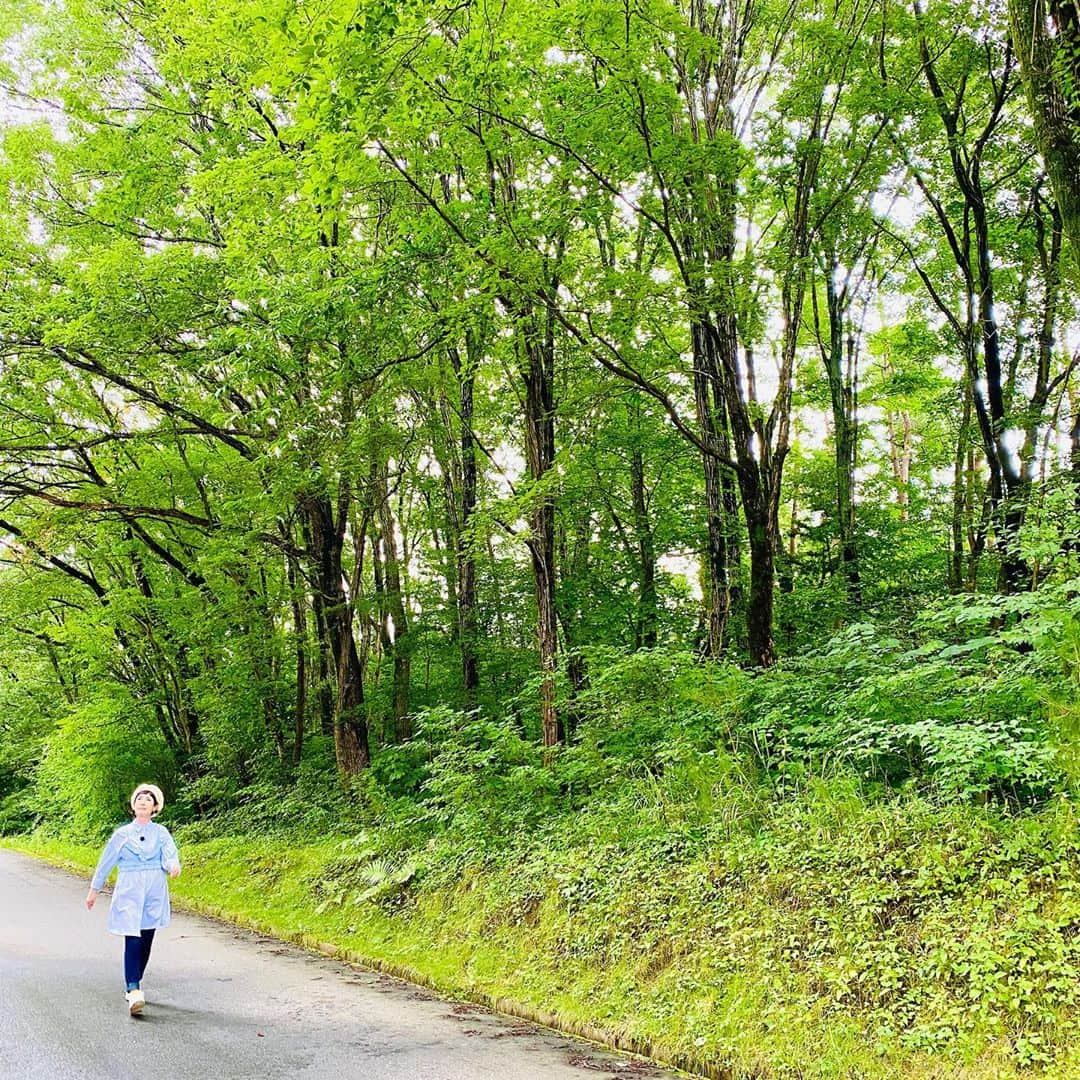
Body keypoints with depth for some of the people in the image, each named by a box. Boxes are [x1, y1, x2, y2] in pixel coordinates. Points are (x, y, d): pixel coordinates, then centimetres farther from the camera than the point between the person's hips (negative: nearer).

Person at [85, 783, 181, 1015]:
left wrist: (173, 866, -30)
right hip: (129, 892, -2)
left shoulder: (160, 833, 7)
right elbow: (106, 862, 13)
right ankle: (134, 991, -23)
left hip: (155, 893, 2)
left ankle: (133, 987, 24)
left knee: (145, 942, 8)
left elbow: (169, 854, -7)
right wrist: (94, 889, 16)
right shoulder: (122, 834, 6)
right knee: (132, 940, -14)